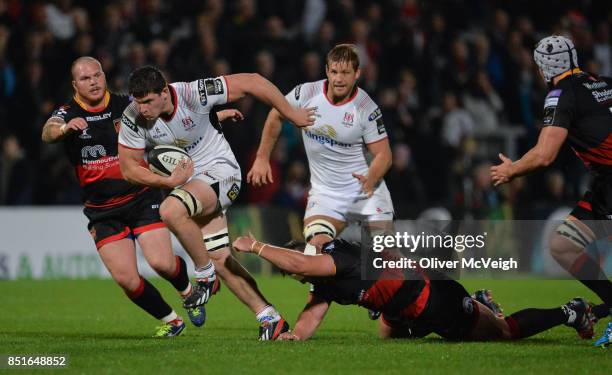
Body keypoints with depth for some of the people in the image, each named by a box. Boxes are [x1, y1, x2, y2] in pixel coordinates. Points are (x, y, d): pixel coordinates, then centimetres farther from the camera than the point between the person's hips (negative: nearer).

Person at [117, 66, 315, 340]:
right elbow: (129, 168, -5)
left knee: (171, 210, -32)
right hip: (184, 180, 6)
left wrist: (292, 115, -11)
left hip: (219, 171, -6)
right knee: (221, 259, 1)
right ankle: (269, 318, 10)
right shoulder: (133, 118, -14)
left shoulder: (193, 94, -26)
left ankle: (206, 275, -13)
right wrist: (168, 181, -22)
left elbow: (251, 82, -19)